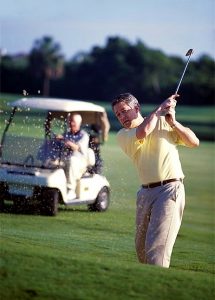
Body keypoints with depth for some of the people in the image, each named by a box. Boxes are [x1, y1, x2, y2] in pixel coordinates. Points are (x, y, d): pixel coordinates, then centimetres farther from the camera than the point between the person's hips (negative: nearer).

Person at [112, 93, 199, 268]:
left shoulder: (163, 122, 7)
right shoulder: (123, 136, 6)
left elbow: (194, 142, 6)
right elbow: (143, 132, -16)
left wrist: (173, 123, -6)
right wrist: (161, 108, -5)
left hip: (170, 189, -4)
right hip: (145, 193, 4)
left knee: (156, 246, -16)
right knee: (141, 247, 9)